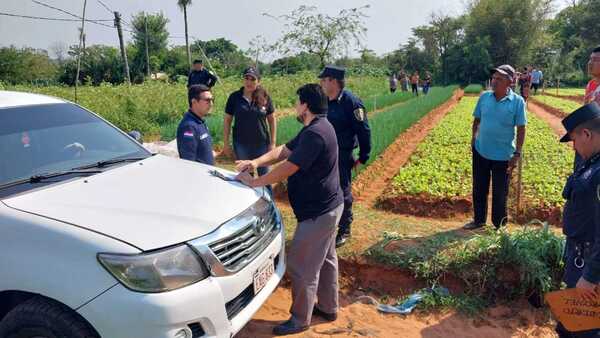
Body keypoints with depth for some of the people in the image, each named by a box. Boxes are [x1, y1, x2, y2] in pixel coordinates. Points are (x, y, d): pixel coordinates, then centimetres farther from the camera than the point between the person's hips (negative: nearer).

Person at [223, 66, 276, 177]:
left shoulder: (265, 98, -4)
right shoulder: (234, 97, -4)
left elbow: (272, 120, 3)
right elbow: (227, 120, 2)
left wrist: (272, 143, 0)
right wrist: (226, 143, 0)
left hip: (261, 144, 0)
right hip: (241, 144, 1)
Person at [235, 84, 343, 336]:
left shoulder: (315, 133, -26)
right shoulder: (317, 128, 9)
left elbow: (287, 168, -27)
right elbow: (283, 150, 7)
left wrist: (253, 182, -17)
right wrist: (256, 162, -7)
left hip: (318, 212, -11)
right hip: (328, 207, 11)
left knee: (301, 266, 2)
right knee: (325, 259, 21)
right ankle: (328, 308, 37)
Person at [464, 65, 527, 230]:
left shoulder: (517, 101, -10)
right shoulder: (484, 97, -1)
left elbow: (521, 129, -8)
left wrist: (517, 153, -11)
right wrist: (474, 137, 1)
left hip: (503, 155, -3)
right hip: (480, 151, 4)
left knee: (500, 193, 9)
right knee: (479, 189, 15)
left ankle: (500, 226, 26)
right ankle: (479, 220, 33)